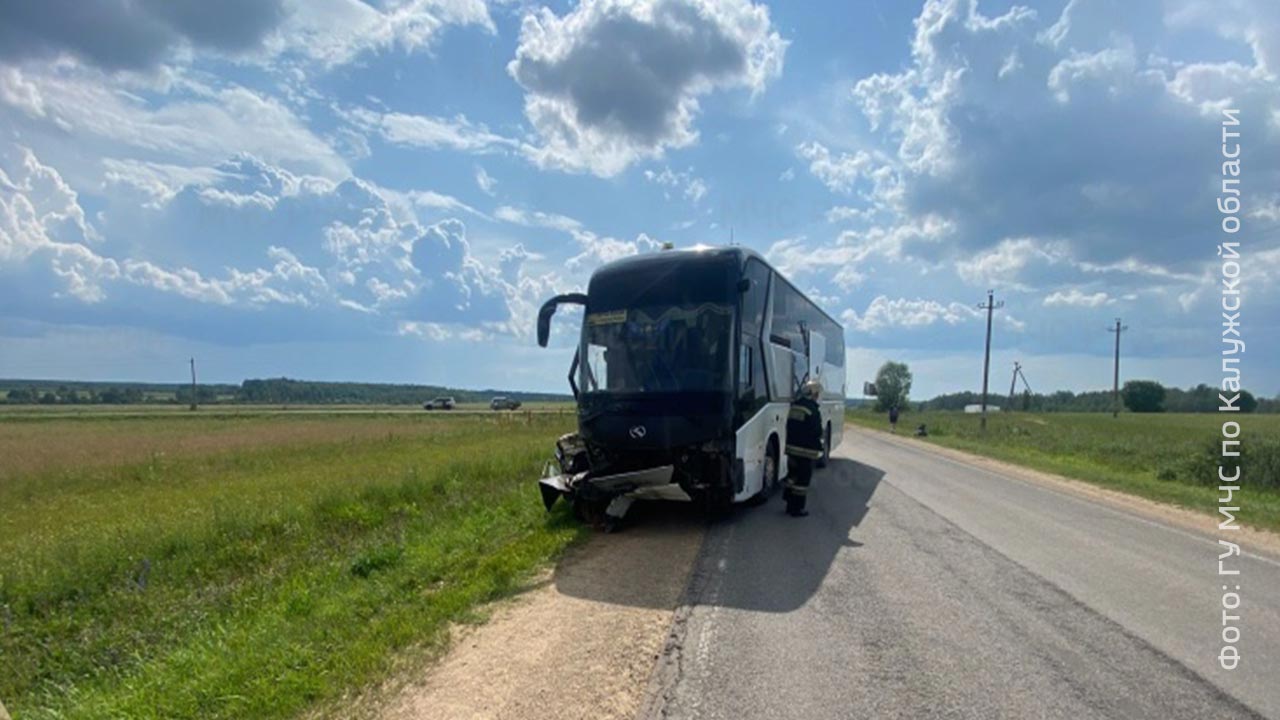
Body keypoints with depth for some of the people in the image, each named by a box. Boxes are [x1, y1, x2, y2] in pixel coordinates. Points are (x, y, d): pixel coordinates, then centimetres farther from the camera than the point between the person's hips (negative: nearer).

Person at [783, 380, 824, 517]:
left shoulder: (794, 406, 9)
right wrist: (818, 449, -1)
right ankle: (797, 509, 4)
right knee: (803, 479, 0)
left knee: (792, 476, 18)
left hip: (792, 448, 8)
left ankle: (790, 505, 24)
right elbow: (817, 433, -15)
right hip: (806, 451, -8)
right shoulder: (813, 410, -16)